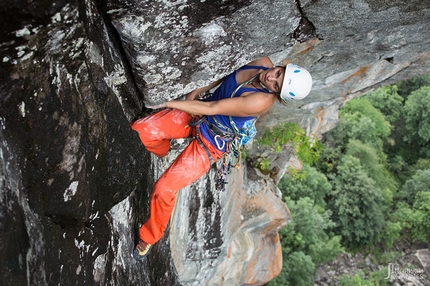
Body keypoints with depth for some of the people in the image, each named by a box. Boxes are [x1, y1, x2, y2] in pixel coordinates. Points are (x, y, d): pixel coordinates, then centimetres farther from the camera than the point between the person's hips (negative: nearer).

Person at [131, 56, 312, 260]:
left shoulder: (262, 101, -32)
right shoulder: (264, 63, -11)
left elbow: (211, 108, -28)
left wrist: (170, 103, -22)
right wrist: (201, 89, 0)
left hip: (211, 141, -7)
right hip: (197, 114, 7)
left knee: (163, 189, -15)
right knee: (139, 129, -5)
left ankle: (150, 236, 13)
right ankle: (162, 151, 30)